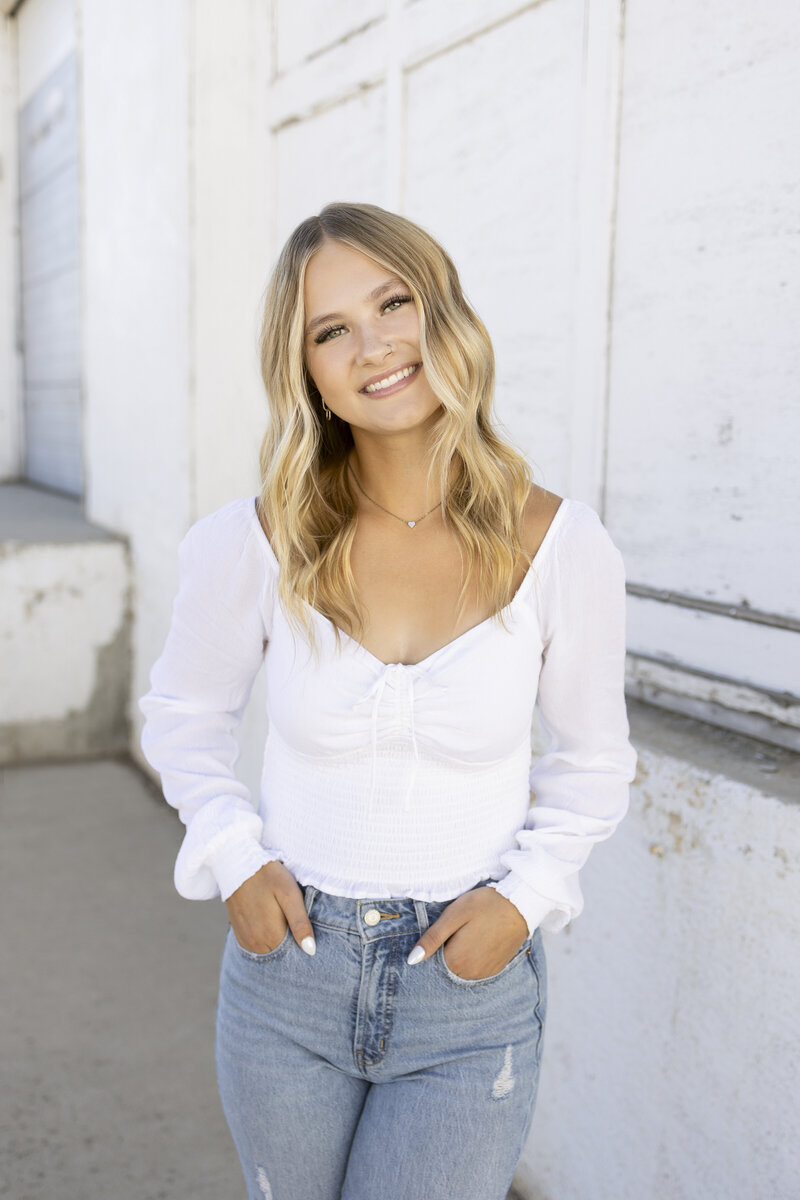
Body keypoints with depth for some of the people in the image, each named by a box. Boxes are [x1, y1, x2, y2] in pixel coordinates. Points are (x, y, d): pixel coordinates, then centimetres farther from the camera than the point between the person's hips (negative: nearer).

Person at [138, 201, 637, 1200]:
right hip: (286, 963, 2)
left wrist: (524, 893, -11)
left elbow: (593, 761, 2)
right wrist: (234, 859, -7)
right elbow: (183, 714, 6)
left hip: (472, 981, -1)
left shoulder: (560, 547, -13)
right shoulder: (256, 541, -12)